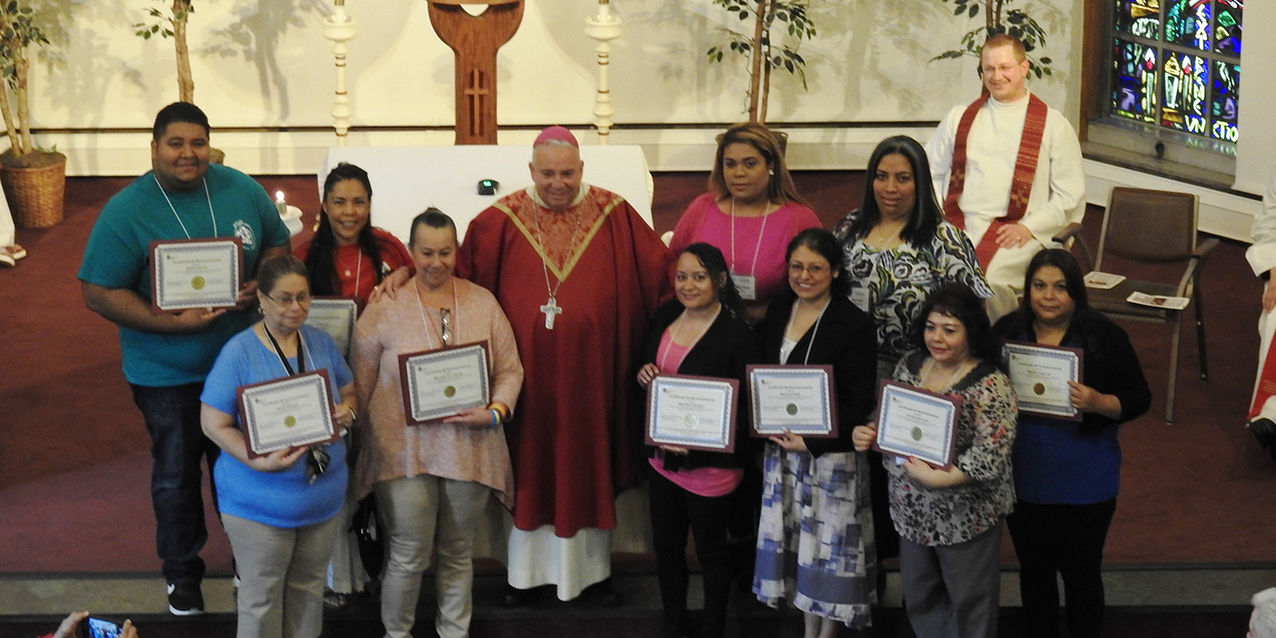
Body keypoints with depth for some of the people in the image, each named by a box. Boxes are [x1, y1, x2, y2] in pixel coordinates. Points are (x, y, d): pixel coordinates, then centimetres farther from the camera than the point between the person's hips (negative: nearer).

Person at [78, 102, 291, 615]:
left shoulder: (242, 190, -5)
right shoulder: (125, 211, -15)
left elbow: (277, 243, 8)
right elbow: (99, 293, -16)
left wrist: (262, 282, -14)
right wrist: (171, 322, -25)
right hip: (166, 375, -2)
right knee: (176, 475, 14)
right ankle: (182, 573, 34)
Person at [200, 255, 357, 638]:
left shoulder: (322, 343, 2)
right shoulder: (239, 352, -15)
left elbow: (349, 392, 14)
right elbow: (213, 423, -14)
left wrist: (347, 412, -11)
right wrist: (260, 461, -27)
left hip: (323, 499, 5)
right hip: (259, 503, -5)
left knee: (309, 590, 19)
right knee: (262, 599, 7)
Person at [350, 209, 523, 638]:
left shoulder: (483, 304, 5)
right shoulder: (384, 309, -2)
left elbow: (510, 369, 6)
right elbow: (361, 381, 1)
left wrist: (495, 412, -10)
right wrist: (360, 433, -3)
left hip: (470, 449, 3)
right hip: (404, 450, -2)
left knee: (458, 554, 15)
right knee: (409, 557, 2)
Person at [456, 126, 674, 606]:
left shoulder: (615, 217, -4)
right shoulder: (501, 222, -5)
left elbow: (661, 274, 0)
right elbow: (459, 279, 0)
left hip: (591, 367, 1)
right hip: (527, 369, -1)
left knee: (590, 466, 11)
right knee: (529, 466, 9)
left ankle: (594, 569, 25)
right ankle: (527, 571, 22)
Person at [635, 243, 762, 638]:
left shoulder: (737, 334, -19)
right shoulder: (666, 316, 2)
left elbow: (748, 407, -19)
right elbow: (645, 367, 17)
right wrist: (644, 375, -8)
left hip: (711, 465, -6)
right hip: (662, 456, 6)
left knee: (711, 551, 13)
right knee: (666, 548, 18)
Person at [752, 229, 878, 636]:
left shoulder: (855, 325, -14)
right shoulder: (778, 311, 5)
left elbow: (860, 402, -14)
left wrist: (812, 442, -18)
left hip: (832, 453, -5)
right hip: (782, 447, 6)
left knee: (829, 542, 4)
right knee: (797, 539, 12)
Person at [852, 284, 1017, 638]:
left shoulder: (991, 386, -20)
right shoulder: (909, 366, 0)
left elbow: (990, 459, -25)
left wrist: (933, 478, -26)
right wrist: (869, 434, -10)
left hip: (966, 516, -6)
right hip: (913, 511, 6)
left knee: (969, 603, 12)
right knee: (920, 597, 22)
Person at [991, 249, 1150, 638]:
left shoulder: (1104, 336, -11)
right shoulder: (1007, 330, -3)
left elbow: (1139, 399, -8)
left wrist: (1098, 403, -28)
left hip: (1084, 485, -3)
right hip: (1022, 479, 3)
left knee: (1081, 573, 10)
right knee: (1033, 570, 18)